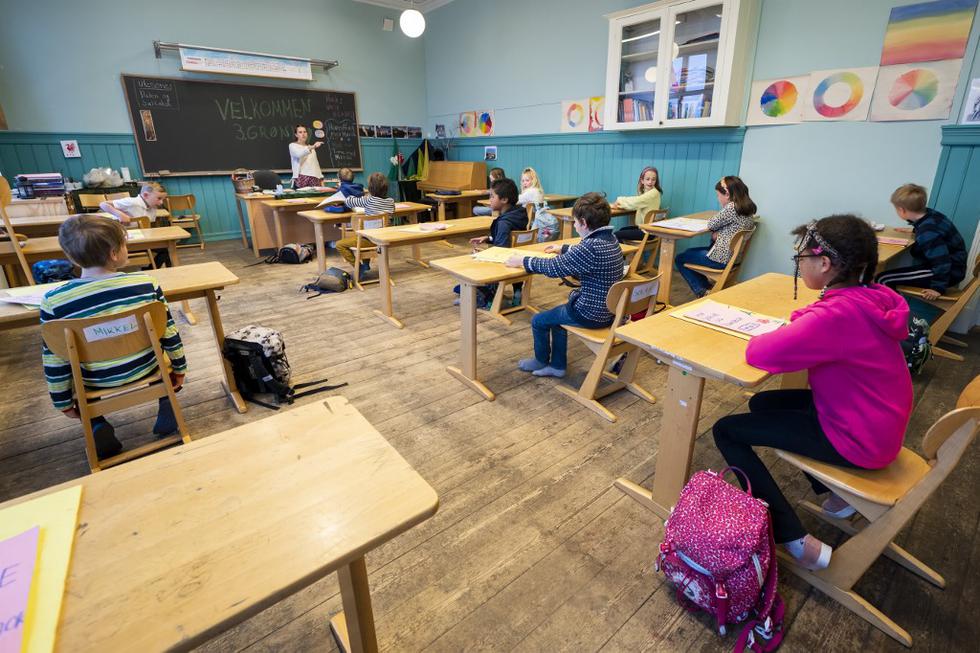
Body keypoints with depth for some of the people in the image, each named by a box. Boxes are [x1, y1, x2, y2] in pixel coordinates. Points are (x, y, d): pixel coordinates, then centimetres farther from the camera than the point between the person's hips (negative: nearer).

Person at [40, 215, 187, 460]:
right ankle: (167, 410, 21)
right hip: (145, 368, 0)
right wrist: (179, 366, 7)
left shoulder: (53, 301, -16)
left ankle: (99, 428, 15)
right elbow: (169, 331, -9)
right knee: (168, 350, 32)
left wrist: (62, 400, 8)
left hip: (95, 381, 0)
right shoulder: (146, 283, -18)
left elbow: (55, 359, -7)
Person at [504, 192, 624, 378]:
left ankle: (541, 361, 35)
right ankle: (557, 365, 32)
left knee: (538, 321, 10)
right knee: (557, 314, 28)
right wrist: (562, 249, 29)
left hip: (591, 314, -9)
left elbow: (554, 268, -22)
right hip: (609, 310, 9)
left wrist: (523, 261, -10)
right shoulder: (610, 240, 1)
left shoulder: (592, 247, -27)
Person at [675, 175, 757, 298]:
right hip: (734, 256, 10)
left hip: (721, 258, -10)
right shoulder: (748, 208, 8)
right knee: (689, 251, 27)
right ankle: (706, 287, 25)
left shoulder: (731, 207, -20)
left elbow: (711, 224, -12)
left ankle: (701, 292, 1)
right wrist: (717, 234, -1)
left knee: (679, 259, 4)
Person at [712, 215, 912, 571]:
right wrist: (797, 325, -6)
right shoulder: (870, 297, -3)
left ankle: (797, 541, -1)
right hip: (876, 423, 9)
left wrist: (774, 334, -11)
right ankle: (837, 492, 25)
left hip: (858, 440, -9)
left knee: (727, 430, -5)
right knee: (762, 403, 23)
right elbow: (815, 325, 15)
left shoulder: (838, 315, -32)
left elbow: (759, 353, -32)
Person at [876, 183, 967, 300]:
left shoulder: (927, 231, -29)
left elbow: (942, 262, -30)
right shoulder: (930, 214, -1)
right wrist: (916, 230, 39)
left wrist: (938, 287, -21)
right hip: (952, 264, 10)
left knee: (883, 279, -23)